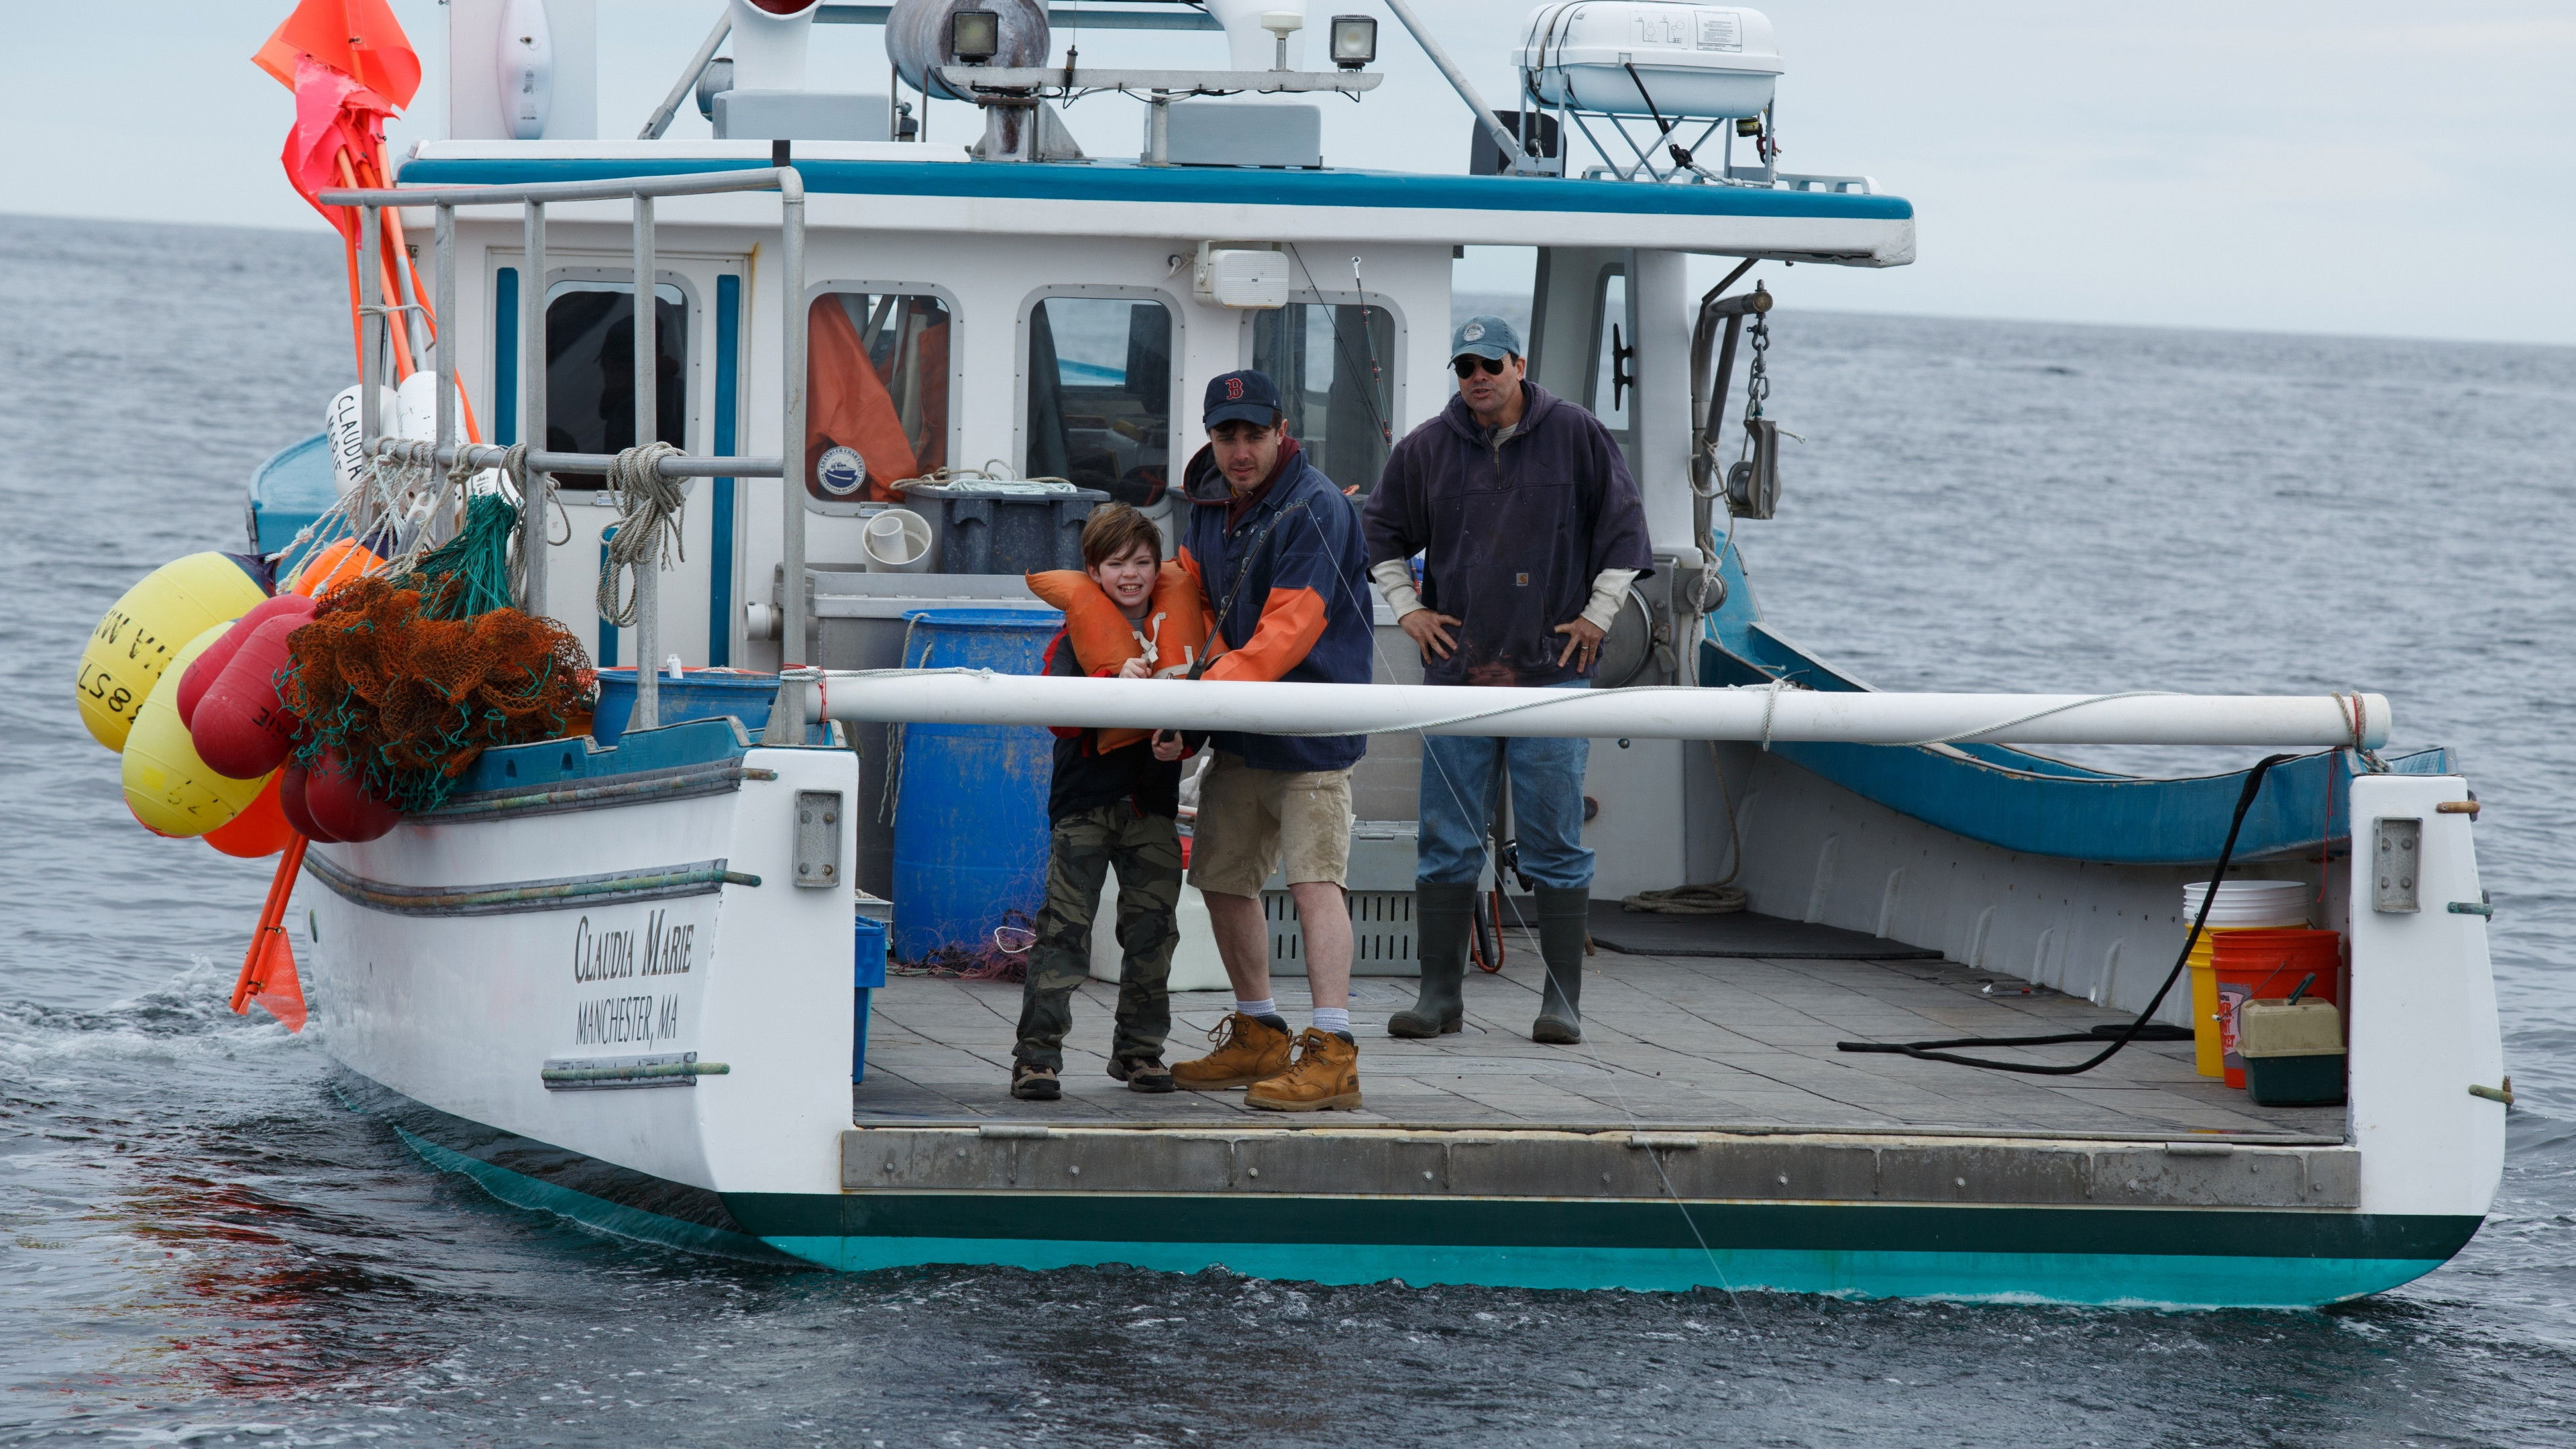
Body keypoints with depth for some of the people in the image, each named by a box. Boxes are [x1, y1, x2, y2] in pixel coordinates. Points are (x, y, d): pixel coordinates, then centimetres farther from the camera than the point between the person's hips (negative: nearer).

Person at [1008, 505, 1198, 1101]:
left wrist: (1178, 744, -13)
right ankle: (1038, 1052, -7)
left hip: (1152, 803, 3)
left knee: (1151, 928, 6)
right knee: (1064, 927, -8)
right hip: (1085, 800, -3)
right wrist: (1115, 681, -29)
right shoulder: (1074, 637, 0)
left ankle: (1140, 1048, 19)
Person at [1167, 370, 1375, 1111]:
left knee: (1315, 878, -15)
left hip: (1309, 728, -9)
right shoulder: (1209, 502, 9)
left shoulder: (1316, 509, -17)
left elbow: (1288, 633, -23)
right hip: (1237, 735, 9)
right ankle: (1259, 1035, 28)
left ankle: (1331, 1054, -19)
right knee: (1223, 878, 13)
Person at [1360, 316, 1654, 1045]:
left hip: (1550, 669, -2)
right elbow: (1381, 531, 22)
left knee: (1556, 845, -2)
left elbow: (1622, 526, 8)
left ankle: (1563, 999, 2)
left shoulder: (1576, 436, 2)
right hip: (1456, 671, 2)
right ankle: (1440, 994, 8)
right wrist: (1407, 608, 12)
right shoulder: (1427, 448, 8)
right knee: (1447, 844, 2)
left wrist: (1598, 615, 3)